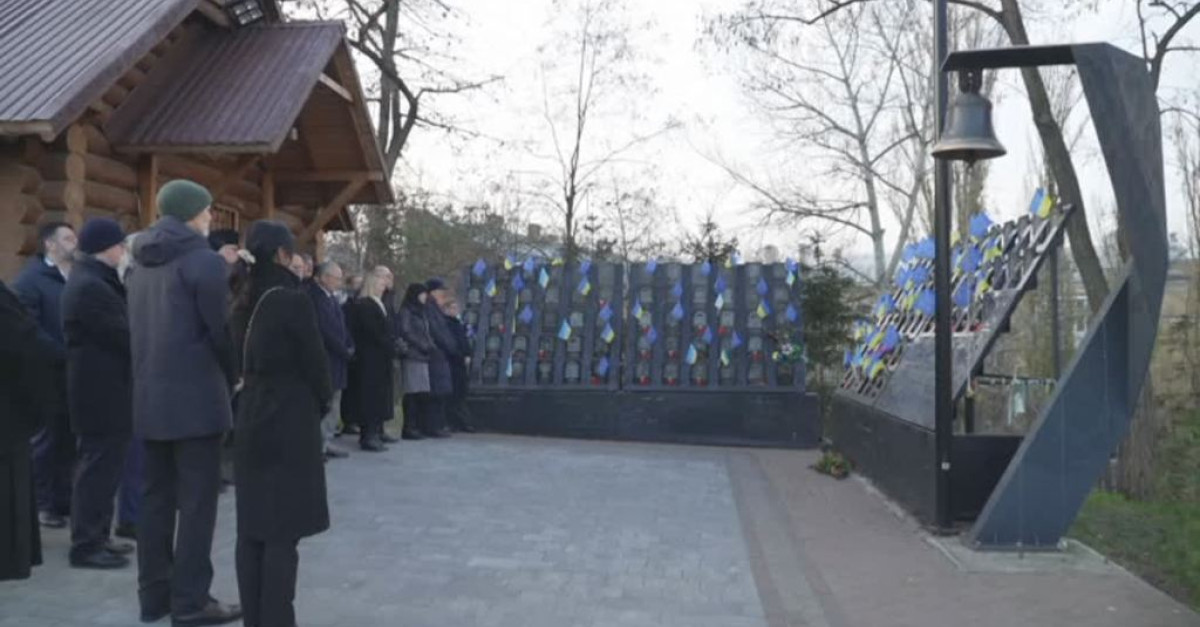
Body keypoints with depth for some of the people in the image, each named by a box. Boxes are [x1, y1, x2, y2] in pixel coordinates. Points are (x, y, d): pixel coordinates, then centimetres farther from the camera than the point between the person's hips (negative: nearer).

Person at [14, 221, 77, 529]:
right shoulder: (31, 279, -5)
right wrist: (63, 354, -19)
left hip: (74, 372, 5)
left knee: (69, 439, 9)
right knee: (47, 439, 3)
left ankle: (63, 498, 20)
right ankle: (42, 503, 13)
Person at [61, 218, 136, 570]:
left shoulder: (91, 282, 16)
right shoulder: (91, 288, -19)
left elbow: (117, 329, 15)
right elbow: (125, 336, -21)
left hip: (101, 389, 11)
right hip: (102, 393, -11)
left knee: (99, 468, 16)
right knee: (99, 469, -4)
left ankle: (95, 537, 25)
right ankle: (86, 546, 3)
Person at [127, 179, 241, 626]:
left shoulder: (142, 264, 13)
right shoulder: (204, 261, -11)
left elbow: (139, 330, 15)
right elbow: (220, 330, -11)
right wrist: (232, 380, 4)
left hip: (150, 397, 8)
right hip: (195, 397, -8)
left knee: (157, 497, 13)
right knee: (197, 501, -2)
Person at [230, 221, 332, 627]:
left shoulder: (244, 301, 8)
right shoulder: (292, 300, -14)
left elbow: (242, 357, 11)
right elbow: (313, 362, -10)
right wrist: (322, 402, 7)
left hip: (252, 417, 7)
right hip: (289, 420, -7)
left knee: (252, 525, 11)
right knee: (282, 530, -2)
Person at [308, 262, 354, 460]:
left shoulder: (331, 297, 15)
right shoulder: (316, 297, -13)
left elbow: (341, 325, 17)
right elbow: (326, 330, -18)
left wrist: (350, 347, 2)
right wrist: (345, 351, -12)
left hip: (337, 360, 9)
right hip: (324, 360, -9)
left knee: (334, 405, 12)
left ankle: (327, 442, 19)